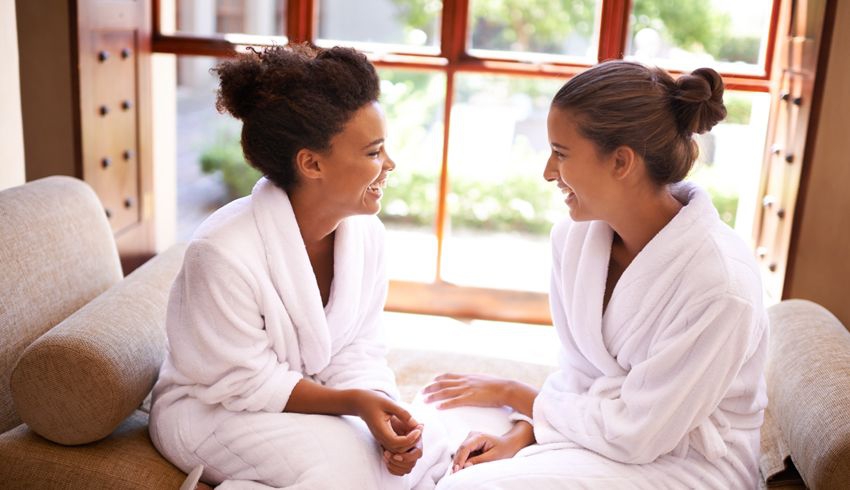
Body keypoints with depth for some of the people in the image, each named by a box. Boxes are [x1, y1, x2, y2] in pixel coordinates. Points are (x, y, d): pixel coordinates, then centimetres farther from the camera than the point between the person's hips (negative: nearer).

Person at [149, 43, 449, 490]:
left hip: (312, 399, 6)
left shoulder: (365, 232, -12)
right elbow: (246, 384, -22)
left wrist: (380, 408, -24)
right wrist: (352, 403, -30)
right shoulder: (224, 253, -30)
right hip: (211, 408, -5)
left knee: (415, 449, -15)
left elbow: (357, 351, -5)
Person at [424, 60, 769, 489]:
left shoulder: (719, 281, -28)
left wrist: (511, 393, -12)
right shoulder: (574, 236, -7)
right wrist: (521, 434, -14)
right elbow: (577, 371, 3)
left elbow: (635, 434, -21)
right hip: (601, 421, 6)